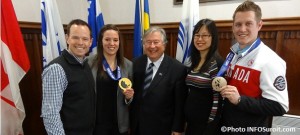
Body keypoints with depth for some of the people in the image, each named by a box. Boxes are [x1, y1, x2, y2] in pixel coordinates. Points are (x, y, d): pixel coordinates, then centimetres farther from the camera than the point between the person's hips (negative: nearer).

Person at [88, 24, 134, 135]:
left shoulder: (128, 65, -2)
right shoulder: (89, 62, -9)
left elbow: (129, 99, 7)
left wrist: (129, 97, -13)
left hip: (120, 124, 3)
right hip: (96, 123, -2)